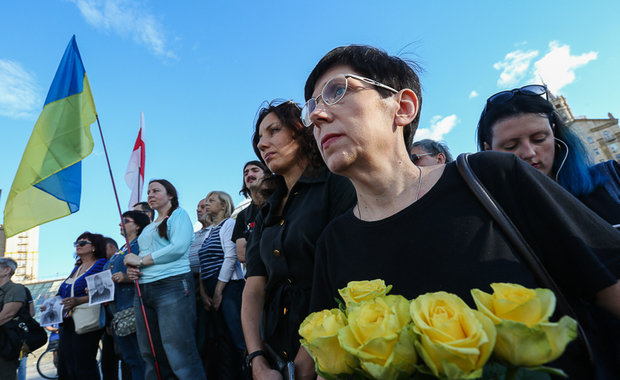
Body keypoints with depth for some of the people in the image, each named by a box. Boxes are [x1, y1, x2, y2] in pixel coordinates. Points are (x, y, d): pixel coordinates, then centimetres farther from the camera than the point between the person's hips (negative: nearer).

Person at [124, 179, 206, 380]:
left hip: (173, 286, -8)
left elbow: (178, 247, -12)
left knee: (180, 357, -11)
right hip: (143, 290, 8)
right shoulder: (148, 228, 25)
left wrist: (140, 260, -7)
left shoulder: (179, 214, 3)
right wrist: (133, 269, 3)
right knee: (150, 357, 9)